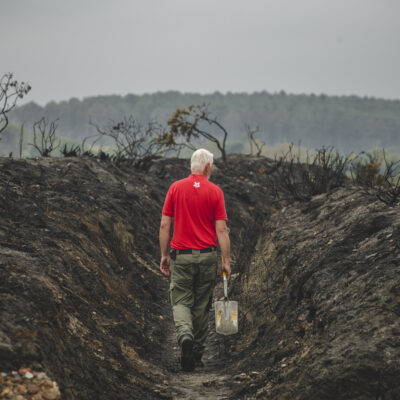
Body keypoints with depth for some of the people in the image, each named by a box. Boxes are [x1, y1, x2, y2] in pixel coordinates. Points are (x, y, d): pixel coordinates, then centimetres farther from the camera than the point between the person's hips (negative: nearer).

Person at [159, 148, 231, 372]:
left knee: (181, 302, 4)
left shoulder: (176, 188, 0)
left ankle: (185, 335, -26)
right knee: (202, 305, 12)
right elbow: (221, 230, -6)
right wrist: (227, 261, -2)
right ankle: (197, 355, 18)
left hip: (181, 254, 0)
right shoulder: (215, 191, -3)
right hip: (207, 256, 0)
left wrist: (164, 255, 8)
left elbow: (165, 224, 0)